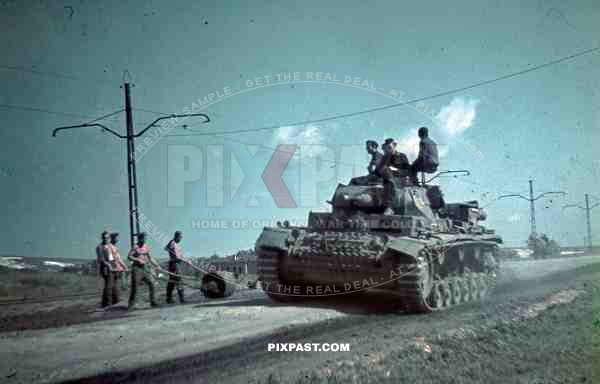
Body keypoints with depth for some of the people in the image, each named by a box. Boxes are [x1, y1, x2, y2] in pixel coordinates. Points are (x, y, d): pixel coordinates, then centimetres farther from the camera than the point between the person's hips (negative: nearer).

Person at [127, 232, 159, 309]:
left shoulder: (146, 247, 9)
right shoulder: (135, 247, -7)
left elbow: (150, 258, 18)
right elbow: (129, 256, -12)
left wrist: (157, 265, 15)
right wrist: (138, 260, -21)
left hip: (146, 268, 5)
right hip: (137, 268, -5)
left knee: (151, 284, 0)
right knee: (134, 286, -1)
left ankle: (153, 302, 10)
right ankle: (132, 303, 12)